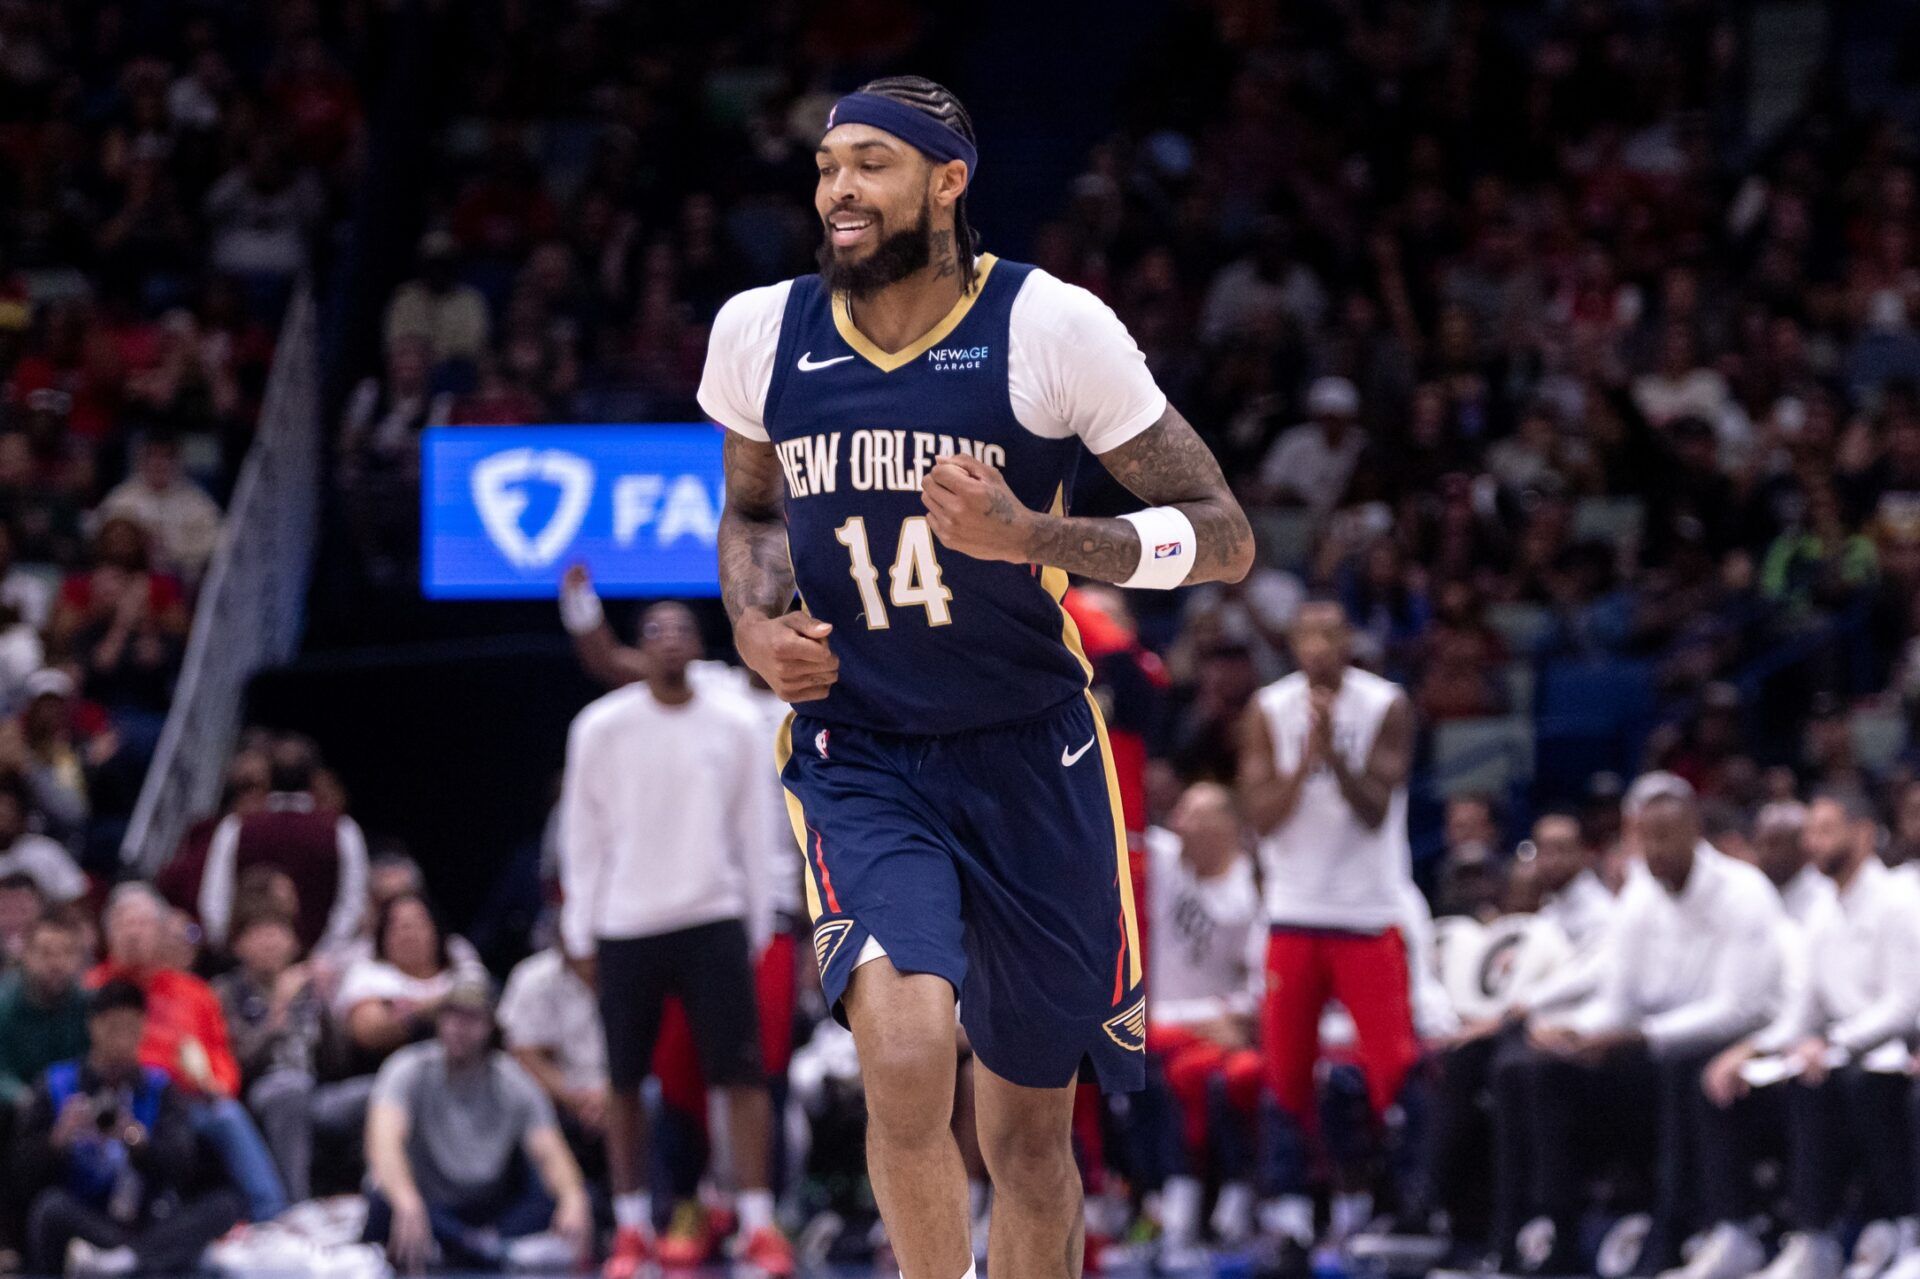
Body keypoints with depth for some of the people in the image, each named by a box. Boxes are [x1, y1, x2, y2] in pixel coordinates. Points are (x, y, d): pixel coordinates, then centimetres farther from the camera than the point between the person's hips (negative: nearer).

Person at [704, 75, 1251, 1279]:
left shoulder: (1051, 327, -12)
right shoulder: (761, 333, -2)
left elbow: (1224, 537, -10)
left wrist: (1031, 535, -25)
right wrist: (755, 623, -3)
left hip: (1029, 758, 0)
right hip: (857, 759, 0)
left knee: (1030, 1132, 10)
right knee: (907, 1061, -27)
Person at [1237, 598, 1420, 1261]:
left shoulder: (1387, 708, -5)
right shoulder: (1268, 713, 1)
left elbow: (1374, 812, -13)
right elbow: (1263, 818, -7)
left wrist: (1336, 752, -28)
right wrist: (1306, 758, -22)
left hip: (1372, 913, -2)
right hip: (1294, 913, 2)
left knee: (1394, 1067, -9)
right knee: (1285, 1072, 1)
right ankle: (1289, 1204, 9)